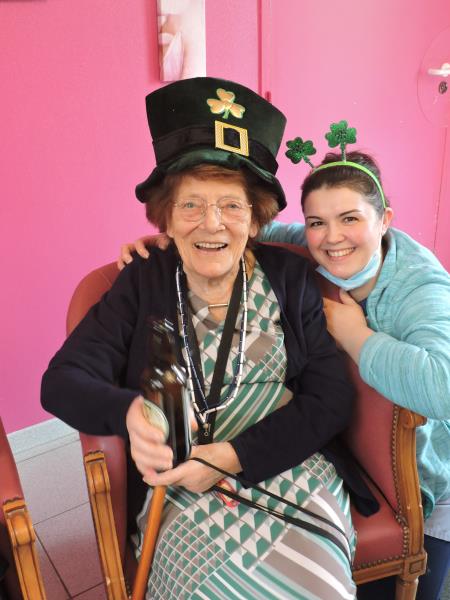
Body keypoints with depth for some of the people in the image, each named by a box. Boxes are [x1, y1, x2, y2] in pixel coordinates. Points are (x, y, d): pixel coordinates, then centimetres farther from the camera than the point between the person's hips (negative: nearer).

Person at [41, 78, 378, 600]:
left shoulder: (291, 278, 1)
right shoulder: (142, 284, 1)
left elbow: (331, 399, -4)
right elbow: (62, 382, -4)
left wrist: (230, 456, -15)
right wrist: (130, 412, -26)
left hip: (294, 470, 1)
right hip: (182, 493, 0)